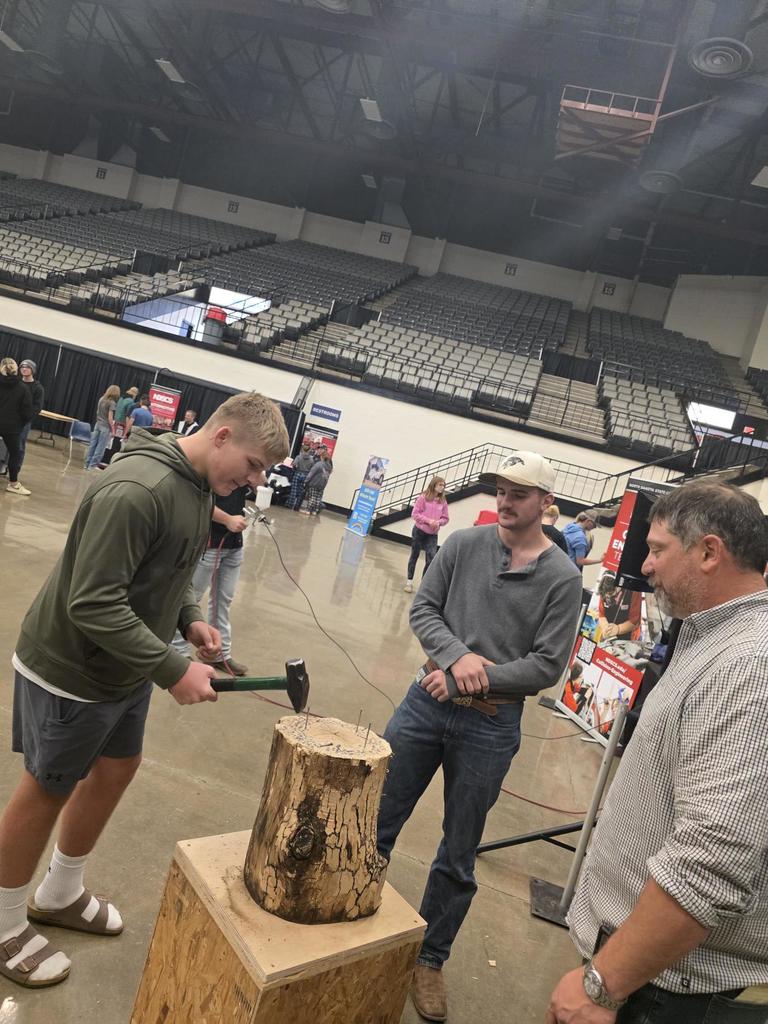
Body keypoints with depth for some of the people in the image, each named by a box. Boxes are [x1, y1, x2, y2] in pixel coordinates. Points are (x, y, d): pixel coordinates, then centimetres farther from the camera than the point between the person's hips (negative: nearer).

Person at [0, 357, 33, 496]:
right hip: (12, 426, -2)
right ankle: (13, 483, 10)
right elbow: (27, 412, -9)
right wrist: (20, 425, 5)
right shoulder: (23, 388, -6)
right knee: (14, 453, 7)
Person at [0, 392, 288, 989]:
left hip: (126, 671, 9)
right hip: (71, 672, -9)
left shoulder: (198, 486, 0)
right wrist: (173, 670, -29)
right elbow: (93, 603, -31)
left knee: (117, 770, 21)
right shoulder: (137, 490, -31)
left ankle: (60, 895, 45)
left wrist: (190, 618, -3)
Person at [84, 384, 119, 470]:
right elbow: (110, 418, -15)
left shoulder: (101, 399, 7)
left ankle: (87, 463, 14)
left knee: (92, 445, 10)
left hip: (97, 425, 7)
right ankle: (93, 465, 4)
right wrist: (113, 430, -9)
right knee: (100, 447, 1)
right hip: (105, 427, -7)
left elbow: (98, 412, 15)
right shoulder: (112, 403, -14)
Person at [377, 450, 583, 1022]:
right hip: (426, 702, 2)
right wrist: (457, 656, -20)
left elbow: (548, 666, -11)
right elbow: (423, 609, -3)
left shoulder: (562, 579, -9)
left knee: (458, 856, 15)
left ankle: (430, 959, 38)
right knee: (375, 825, 14)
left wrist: (478, 678, -18)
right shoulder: (464, 544, -2)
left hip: (492, 727, -2)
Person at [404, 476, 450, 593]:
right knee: (414, 556, 11)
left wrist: (439, 522, -14)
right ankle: (409, 582, 24)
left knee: (431, 559, -10)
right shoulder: (423, 498, -8)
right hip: (419, 531, -2)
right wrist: (429, 521, -20)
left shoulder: (443, 502, 1)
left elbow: (445, 518, 7)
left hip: (432, 535, 2)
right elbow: (415, 514, -10)